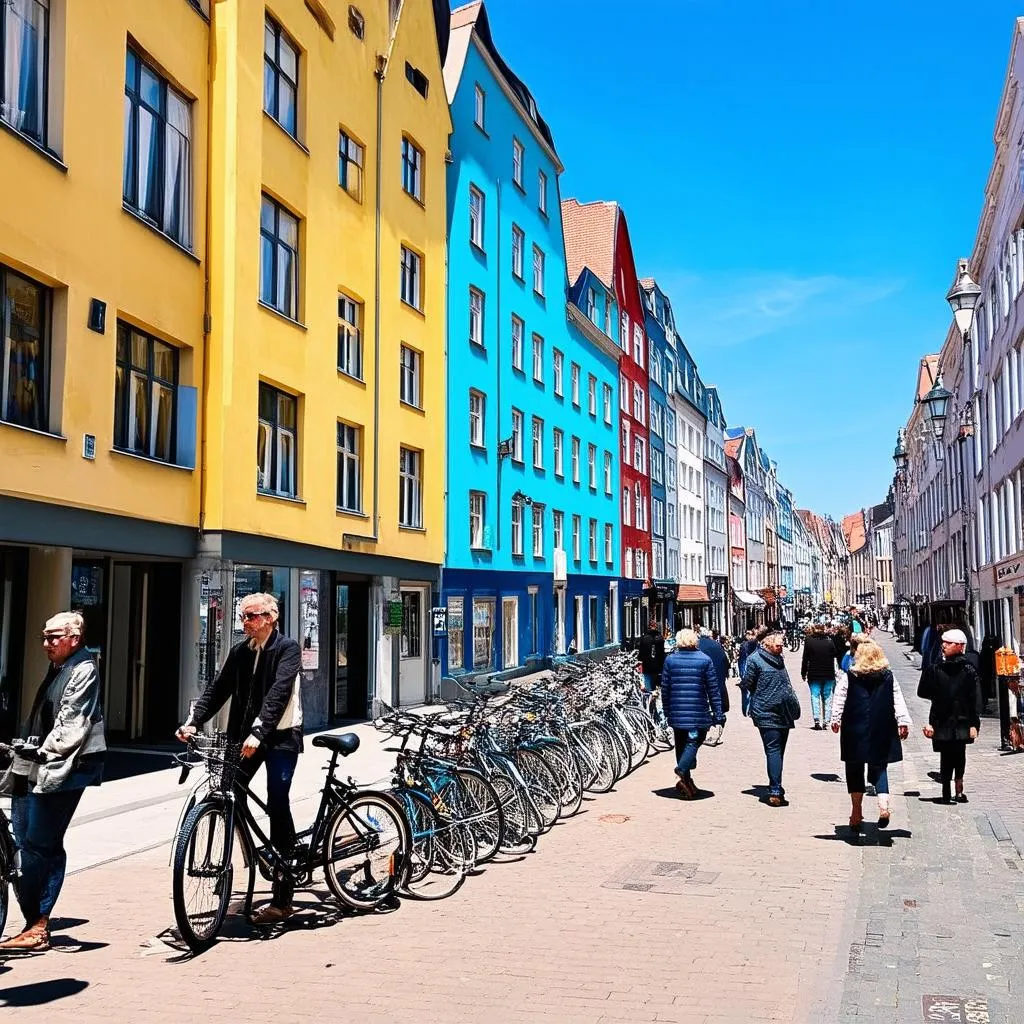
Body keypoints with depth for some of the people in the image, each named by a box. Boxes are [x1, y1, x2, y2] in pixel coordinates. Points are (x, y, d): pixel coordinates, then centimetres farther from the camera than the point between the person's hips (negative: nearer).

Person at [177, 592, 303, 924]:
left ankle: (282, 899, 0)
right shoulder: (239, 652, 11)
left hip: (280, 735, -6)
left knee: (277, 805, -6)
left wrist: (258, 732, -32)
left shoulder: (287, 648, -8)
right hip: (245, 734, 6)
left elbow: (279, 692, -20)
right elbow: (218, 688, 6)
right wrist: (193, 721, -9)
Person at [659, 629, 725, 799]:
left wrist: (666, 711, 16)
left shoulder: (670, 660, 2)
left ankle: (687, 781, 15)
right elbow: (713, 689, 0)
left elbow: (665, 688, 6)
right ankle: (683, 771, -23)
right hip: (698, 712, -2)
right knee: (693, 741, 1)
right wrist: (718, 713, 6)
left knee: (681, 745, 12)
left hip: (677, 712, 2)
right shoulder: (705, 660, -2)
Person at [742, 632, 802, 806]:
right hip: (767, 714, -7)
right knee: (774, 751, -10)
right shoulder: (755, 659, -6)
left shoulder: (779, 659, 16)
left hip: (784, 714, 7)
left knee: (778, 751, 9)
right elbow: (747, 684, -6)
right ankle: (775, 792, -13)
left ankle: (775, 790, 16)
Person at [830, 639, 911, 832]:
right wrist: (903, 722, 6)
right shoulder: (889, 677, 2)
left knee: (855, 771, 9)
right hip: (882, 731, 2)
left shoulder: (850, 677, -4)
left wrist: (835, 719, 3)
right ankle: (883, 805, -9)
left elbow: (839, 700, -4)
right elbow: (898, 701, 2)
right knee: (879, 769, 11)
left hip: (855, 732, -2)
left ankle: (857, 812, 9)